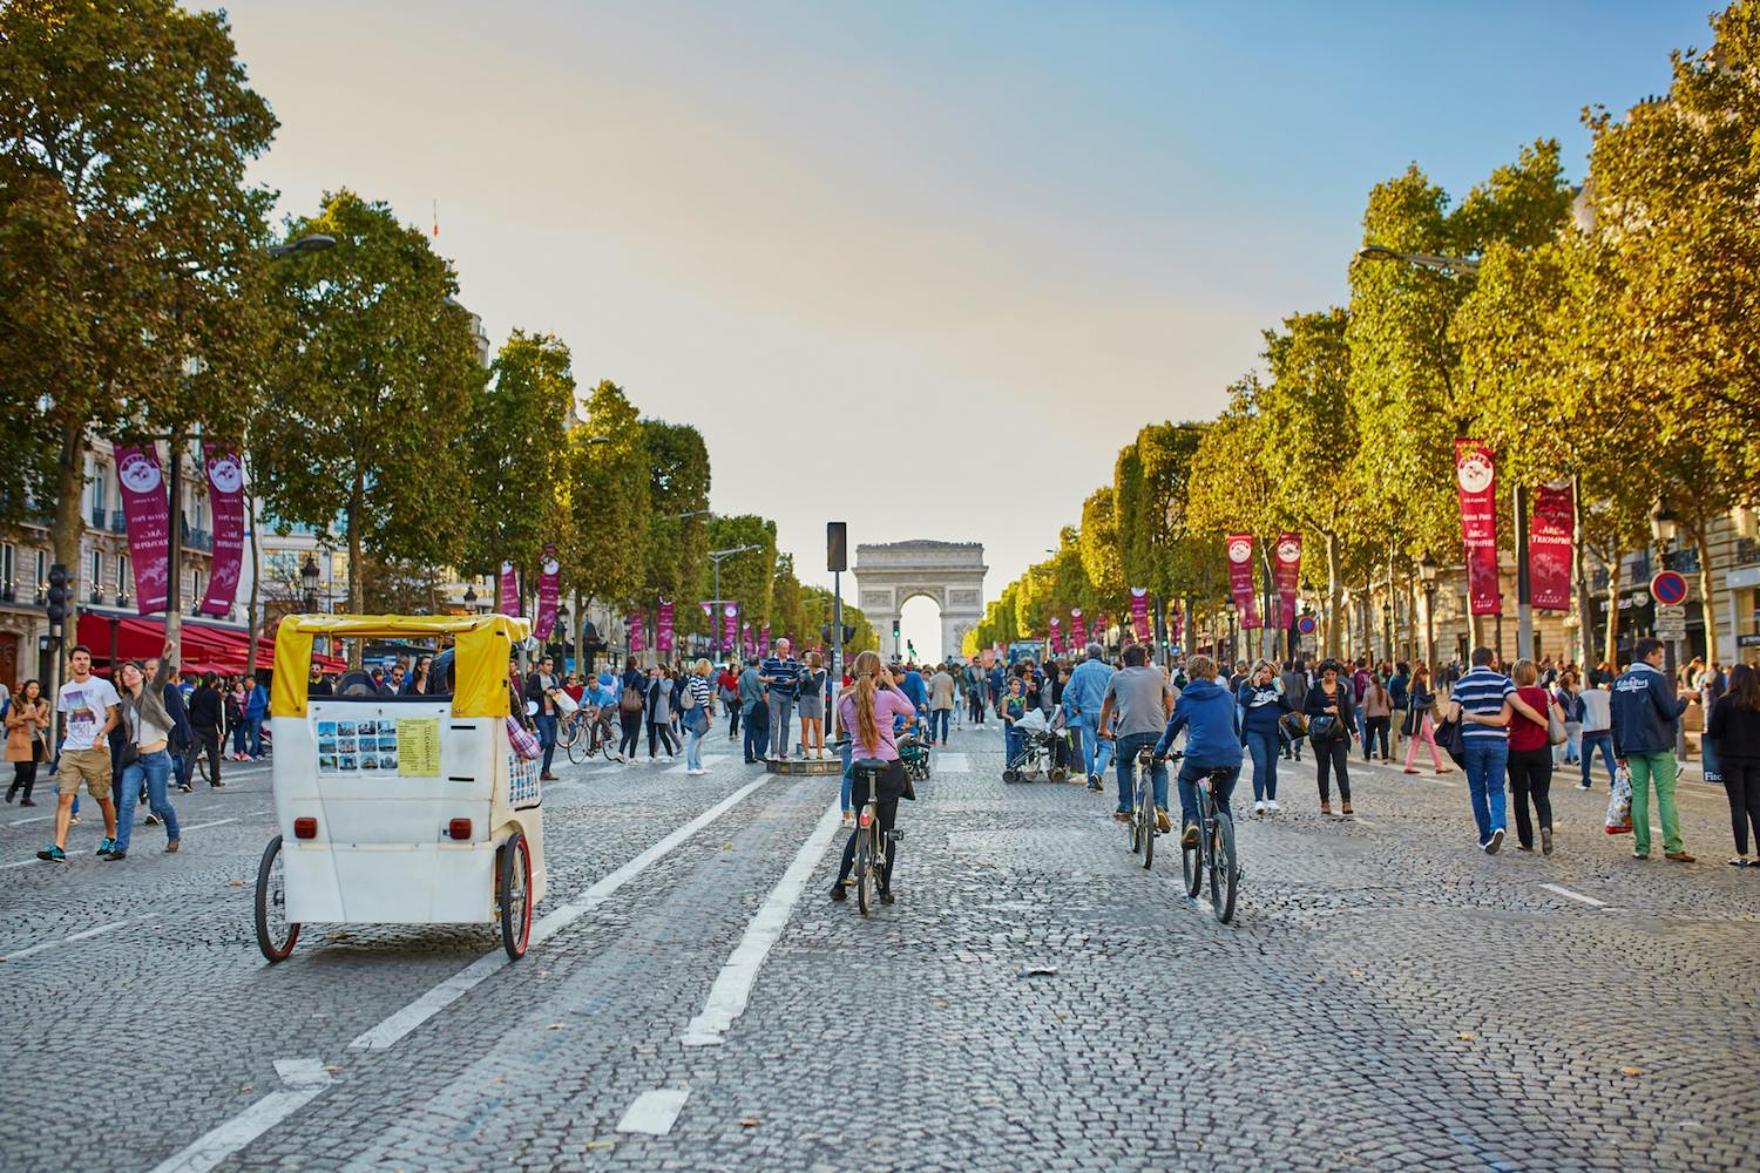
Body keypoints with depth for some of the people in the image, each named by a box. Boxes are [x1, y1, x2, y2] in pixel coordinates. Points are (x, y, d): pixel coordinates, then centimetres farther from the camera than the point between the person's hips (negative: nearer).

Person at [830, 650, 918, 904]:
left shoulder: (844, 701, -1)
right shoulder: (887, 697, -9)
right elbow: (911, 710, 11)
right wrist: (892, 683, 11)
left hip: (860, 769, 2)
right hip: (889, 769, -2)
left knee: (861, 828, 18)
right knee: (887, 830, 8)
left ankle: (840, 885, 16)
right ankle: (885, 889, 12)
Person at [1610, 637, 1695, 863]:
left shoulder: (1620, 682, 9)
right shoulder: (1655, 678, -10)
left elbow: (1615, 719, 12)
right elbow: (1671, 711, -14)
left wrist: (1619, 752, 17)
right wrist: (1684, 698, 7)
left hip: (1633, 747, 5)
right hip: (1659, 746, -5)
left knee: (1639, 795, 6)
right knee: (1666, 795, -2)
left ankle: (1641, 847, 5)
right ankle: (1673, 847, -6)